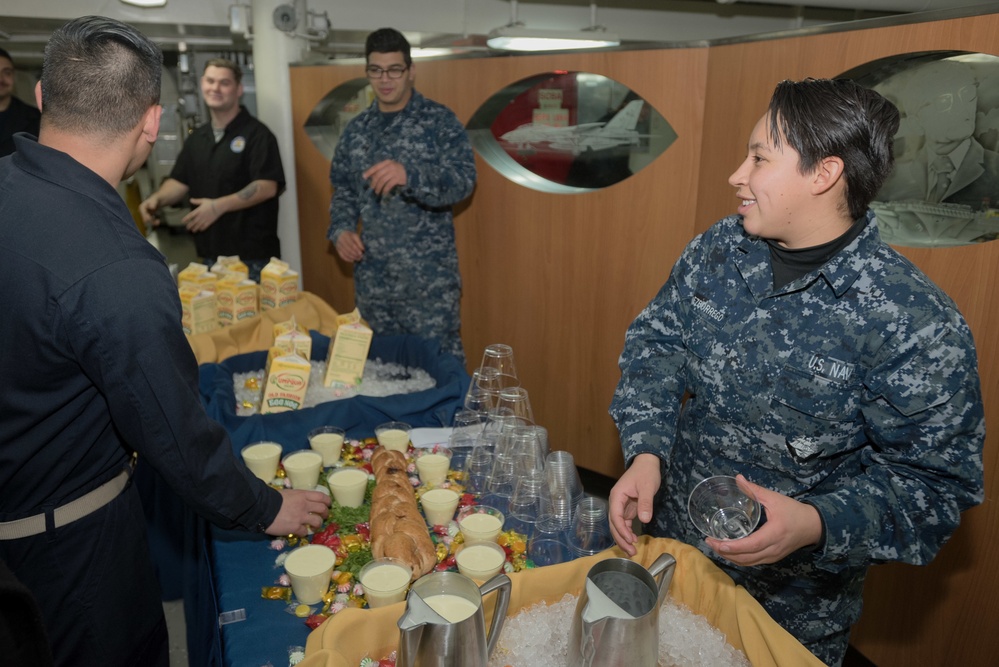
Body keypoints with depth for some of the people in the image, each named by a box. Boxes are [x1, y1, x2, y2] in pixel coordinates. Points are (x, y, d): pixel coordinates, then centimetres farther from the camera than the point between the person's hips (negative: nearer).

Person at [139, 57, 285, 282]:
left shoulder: (256, 133, -7)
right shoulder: (196, 138, 16)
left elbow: (267, 186, -17)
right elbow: (180, 181, 19)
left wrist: (219, 206, -23)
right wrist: (157, 198, -3)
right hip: (211, 254, 7)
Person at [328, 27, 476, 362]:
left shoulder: (439, 120, -6)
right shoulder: (357, 128, 9)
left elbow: (463, 181, -18)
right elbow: (343, 188, 16)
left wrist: (408, 175, -35)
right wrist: (341, 230, -3)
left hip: (428, 274, -5)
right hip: (371, 274, 5)